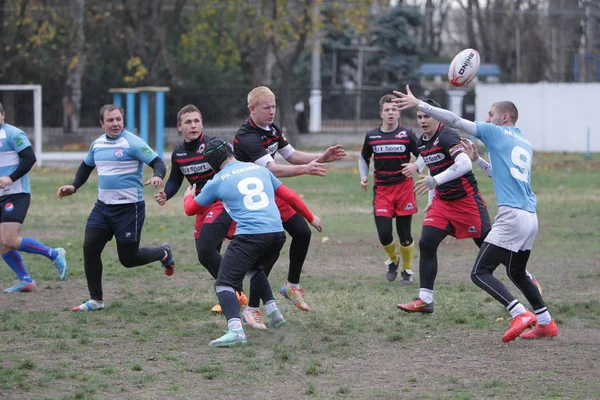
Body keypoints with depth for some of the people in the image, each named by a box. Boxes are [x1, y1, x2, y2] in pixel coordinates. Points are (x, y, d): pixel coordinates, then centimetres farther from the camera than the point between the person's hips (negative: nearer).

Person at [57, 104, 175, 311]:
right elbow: (86, 167, 26)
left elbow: (158, 162, -16)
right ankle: (96, 299, 4)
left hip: (129, 207, -6)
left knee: (128, 258, -1)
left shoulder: (132, 143, -12)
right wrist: (73, 187, 12)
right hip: (103, 206, 6)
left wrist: (157, 176, -37)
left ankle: (163, 254, 30)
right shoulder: (97, 144, 8)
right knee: (90, 247, -8)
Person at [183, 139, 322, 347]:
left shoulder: (217, 181, 7)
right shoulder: (260, 169, 18)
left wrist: (189, 196, 44)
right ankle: (273, 312, 26)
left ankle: (235, 329, -28)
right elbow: (290, 196, 24)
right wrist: (311, 218, 38)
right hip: (277, 234, 6)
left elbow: (190, 209, 21)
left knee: (225, 283, -5)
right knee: (255, 269, 34)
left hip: (250, 235, -6)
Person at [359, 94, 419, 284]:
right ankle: (393, 260, 23)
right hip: (381, 190, 1)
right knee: (384, 234, -8)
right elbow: (364, 158, 20)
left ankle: (407, 270, 23)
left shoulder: (407, 134, -3)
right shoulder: (371, 136, 4)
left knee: (404, 234, 2)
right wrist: (364, 176, 4)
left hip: (404, 188, -1)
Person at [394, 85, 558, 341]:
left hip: (512, 215, -8)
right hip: (530, 217, 8)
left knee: (480, 273, -9)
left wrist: (420, 105, 2)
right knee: (516, 273, 24)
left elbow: (456, 121, -1)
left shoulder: (496, 132, 3)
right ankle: (546, 323, 23)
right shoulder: (525, 142, 22)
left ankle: (520, 314, -22)